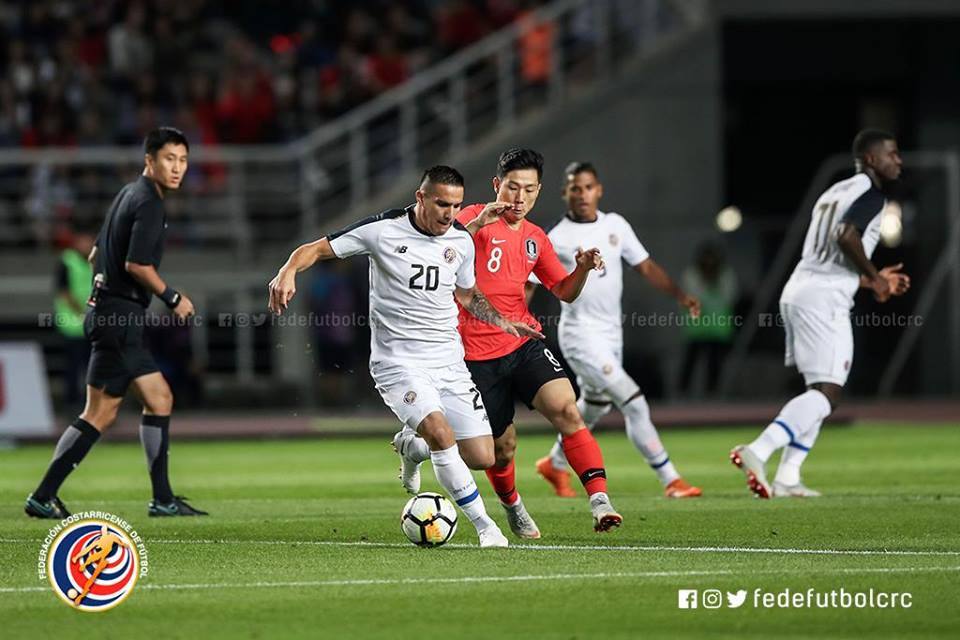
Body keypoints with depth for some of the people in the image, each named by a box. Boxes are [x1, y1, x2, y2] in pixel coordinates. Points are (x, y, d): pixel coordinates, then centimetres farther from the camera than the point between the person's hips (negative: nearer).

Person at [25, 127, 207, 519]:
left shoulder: (129, 194, 17)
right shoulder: (148, 203, -13)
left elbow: (96, 255, 22)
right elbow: (137, 265, -22)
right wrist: (173, 298, -10)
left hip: (109, 311, 10)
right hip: (119, 317, -10)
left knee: (159, 399, 10)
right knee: (100, 413, -7)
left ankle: (162, 499, 11)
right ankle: (43, 496, -5)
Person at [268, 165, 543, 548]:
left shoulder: (462, 241, 5)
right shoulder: (382, 230, -10)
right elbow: (315, 249, -6)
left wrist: (504, 324, 11)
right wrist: (288, 272, -26)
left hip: (449, 361, 5)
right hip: (398, 362, -5)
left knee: (482, 458, -1)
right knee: (440, 432, -29)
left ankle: (411, 446, 30)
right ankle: (484, 526, -16)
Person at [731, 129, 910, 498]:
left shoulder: (835, 192, 25)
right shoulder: (871, 193, -3)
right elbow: (847, 235, -21)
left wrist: (871, 280, 30)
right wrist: (873, 277, -6)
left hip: (798, 291, 10)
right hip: (824, 298, -10)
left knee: (821, 392, 17)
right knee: (826, 393, -12)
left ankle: (787, 478, 10)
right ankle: (758, 451, -27)